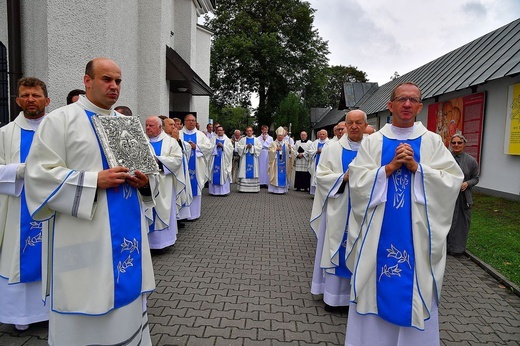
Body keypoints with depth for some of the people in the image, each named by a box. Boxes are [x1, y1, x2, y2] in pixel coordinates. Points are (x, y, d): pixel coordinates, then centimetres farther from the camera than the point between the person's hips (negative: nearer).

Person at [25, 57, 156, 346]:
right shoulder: (60, 120, -4)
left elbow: (145, 166, 18)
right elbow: (39, 173, -11)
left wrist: (145, 181, -5)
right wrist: (94, 181, -21)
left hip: (126, 233, 6)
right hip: (84, 238, -5)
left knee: (127, 308, 15)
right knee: (83, 319, 7)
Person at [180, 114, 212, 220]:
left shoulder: (201, 135, 11)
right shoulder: (179, 134, 8)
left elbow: (209, 147, 1)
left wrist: (196, 146, -9)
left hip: (196, 167, 1)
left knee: (195, 188, 3)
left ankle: (194, 213, 11)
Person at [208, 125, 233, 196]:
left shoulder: (227, 139, 10)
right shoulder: (213, 139, 13)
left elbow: (230, 148, -2)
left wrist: (222, 146, -13)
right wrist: (216, 146, -13)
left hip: (223, 160, -1)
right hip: (215, 159, 1)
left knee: (223, 174, -4)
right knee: (215, 174, -2)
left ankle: (224, 190, 1)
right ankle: (215, 190, 3)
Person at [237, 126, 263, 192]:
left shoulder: (256, 140, 9)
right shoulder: (243, 139, 9)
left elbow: (260, 148, -1)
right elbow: (238, 147, 0)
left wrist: (252, 147, -12)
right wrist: (246, 146, -12)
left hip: (253, 159, 0)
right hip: (245, 158, 0)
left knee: (253, 172, 0)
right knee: (244, 172, -3)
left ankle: (254, 187, 3)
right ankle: (243, 187, -1)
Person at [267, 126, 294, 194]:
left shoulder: (286, 143, 8)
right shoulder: (273, 143, 5)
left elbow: (291, 153, 1)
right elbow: (270, 152, -4)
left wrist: (290, 148, -18)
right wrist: (276, 149, -16)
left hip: (284, 163, 2)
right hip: (275, 163, -2)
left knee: (283, 175, 2)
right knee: (276, 175, -2)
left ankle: (282, 189, 7)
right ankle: (274, 189, 2)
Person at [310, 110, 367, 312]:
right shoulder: (333, 149, 1)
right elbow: (321, 175, -3)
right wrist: (343, 177, -16)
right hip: (339, 209, -2)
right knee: (337, 248, 4)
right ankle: (334, 295, 16)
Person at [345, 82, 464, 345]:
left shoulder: (432, 141, 3)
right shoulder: (372, 141, 2)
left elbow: (453, 180, -5)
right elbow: (357, 181, -6)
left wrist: (416, 167, -15)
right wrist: (390, 167, -15)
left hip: (417, 230, 0)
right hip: (379, 230, 0)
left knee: (415, 287, 10)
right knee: (376, 286, 9)